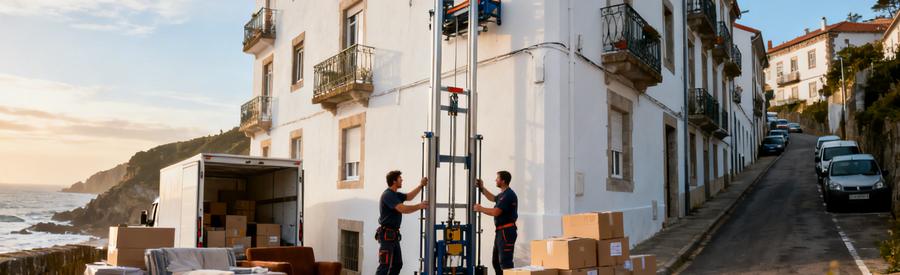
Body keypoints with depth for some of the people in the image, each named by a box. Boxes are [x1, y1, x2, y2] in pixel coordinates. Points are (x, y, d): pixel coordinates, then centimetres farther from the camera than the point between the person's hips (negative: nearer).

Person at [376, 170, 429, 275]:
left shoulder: (395, 194, 15)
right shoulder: (388, 195, -16)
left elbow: (409, 197, 27)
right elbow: (403, 209, -25)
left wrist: (421, 185, 18)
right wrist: (419, 206, -15)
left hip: (393, 234, 10)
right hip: (387, 234, -10)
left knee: (397, 264, 12)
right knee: (385, 265, -12)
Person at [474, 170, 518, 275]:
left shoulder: (508, 195, -17)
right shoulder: (503, 194, 16)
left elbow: (495, 212, -21)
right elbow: (493, 198, 37)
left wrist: (480, 209, -7)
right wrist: (482, 188, 29)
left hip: (506, 232, -11)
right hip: (501, 231, 11)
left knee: (505, 261, -11)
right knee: (496, 261, 15)